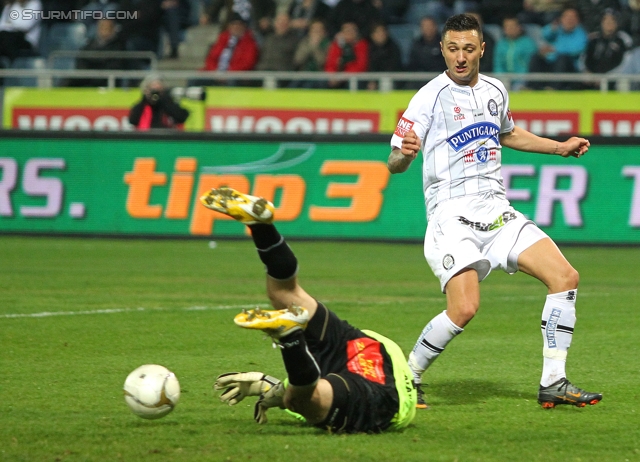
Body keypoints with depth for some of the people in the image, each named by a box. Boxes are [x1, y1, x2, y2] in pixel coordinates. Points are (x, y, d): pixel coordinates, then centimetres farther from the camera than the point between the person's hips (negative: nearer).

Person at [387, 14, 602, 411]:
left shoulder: (496, 91, 12)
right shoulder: (430, 97, -7)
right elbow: (394, 165, -10)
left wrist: (561, 147, 27)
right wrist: (405, 153, -33)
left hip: (497, 211, 6)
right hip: (452, 215, -6)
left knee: (565, 277, -7)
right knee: (465, 308, -24)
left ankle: (553, 384, 1)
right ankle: (407, 376, -1)